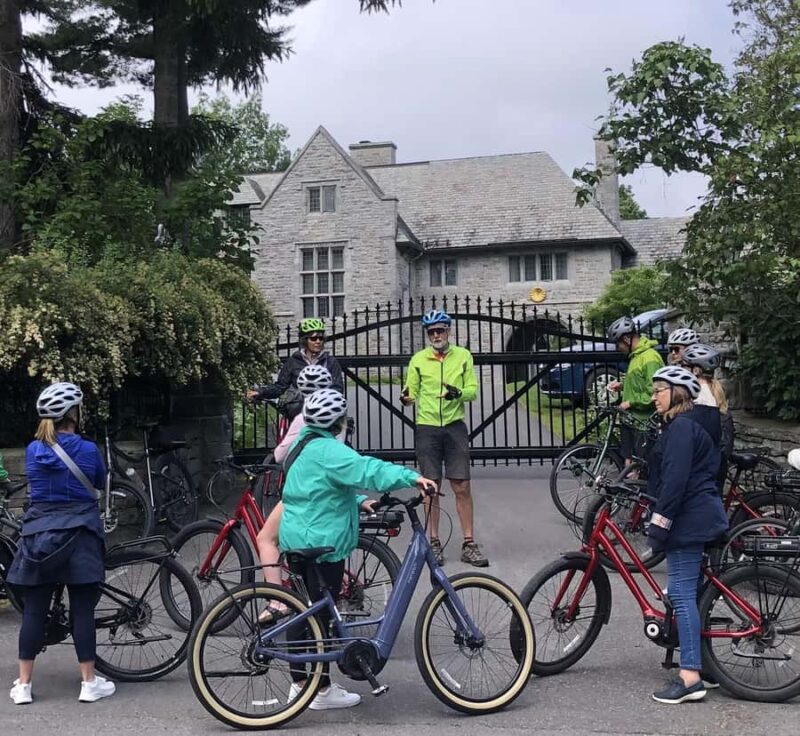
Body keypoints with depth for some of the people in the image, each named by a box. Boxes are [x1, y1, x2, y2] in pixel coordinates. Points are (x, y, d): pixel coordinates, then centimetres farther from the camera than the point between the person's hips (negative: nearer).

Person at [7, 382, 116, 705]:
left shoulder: (33, 450, 2)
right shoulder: (87, 450, -6)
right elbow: (100, 483, 11)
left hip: (38, 535, 3)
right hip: (79, 536, -3)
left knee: (34, 611, 8)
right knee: (82, 610, 2)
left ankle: (23, 684, 13)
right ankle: (89, 682, 8)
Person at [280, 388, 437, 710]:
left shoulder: (303, 446, 15)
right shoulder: (327, 450, -18)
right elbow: (366, 469, -32)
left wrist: (360, 502, 7)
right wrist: (412, 477, -39)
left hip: (296, 541, 10)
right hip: (322, 544, -10)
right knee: (321, 615, -1)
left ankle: (299, 683, 24)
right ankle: (323, 690, 9)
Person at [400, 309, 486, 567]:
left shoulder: (463, 356, 4)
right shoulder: (418, 359, 3)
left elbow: (473, 390, 2)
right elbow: (413, 392, 3)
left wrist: (458, 393, -19)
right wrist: (407, 399, -20)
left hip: (454, 427, 0)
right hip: (426, 427, 0)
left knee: (462, 487, -2)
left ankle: (469, 544, 5)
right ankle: (434, 543, 15)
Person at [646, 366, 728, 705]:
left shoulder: (681, 426, -14)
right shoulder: (693, 423, 18)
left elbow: (675, 480, -21)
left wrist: (659, 523, -21)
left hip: (688, 519, -11)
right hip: (700, 515, 11)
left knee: (681, 592, -10)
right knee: (690, 592, 14)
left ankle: (690, 677, -9)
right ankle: (703, 665, 20)